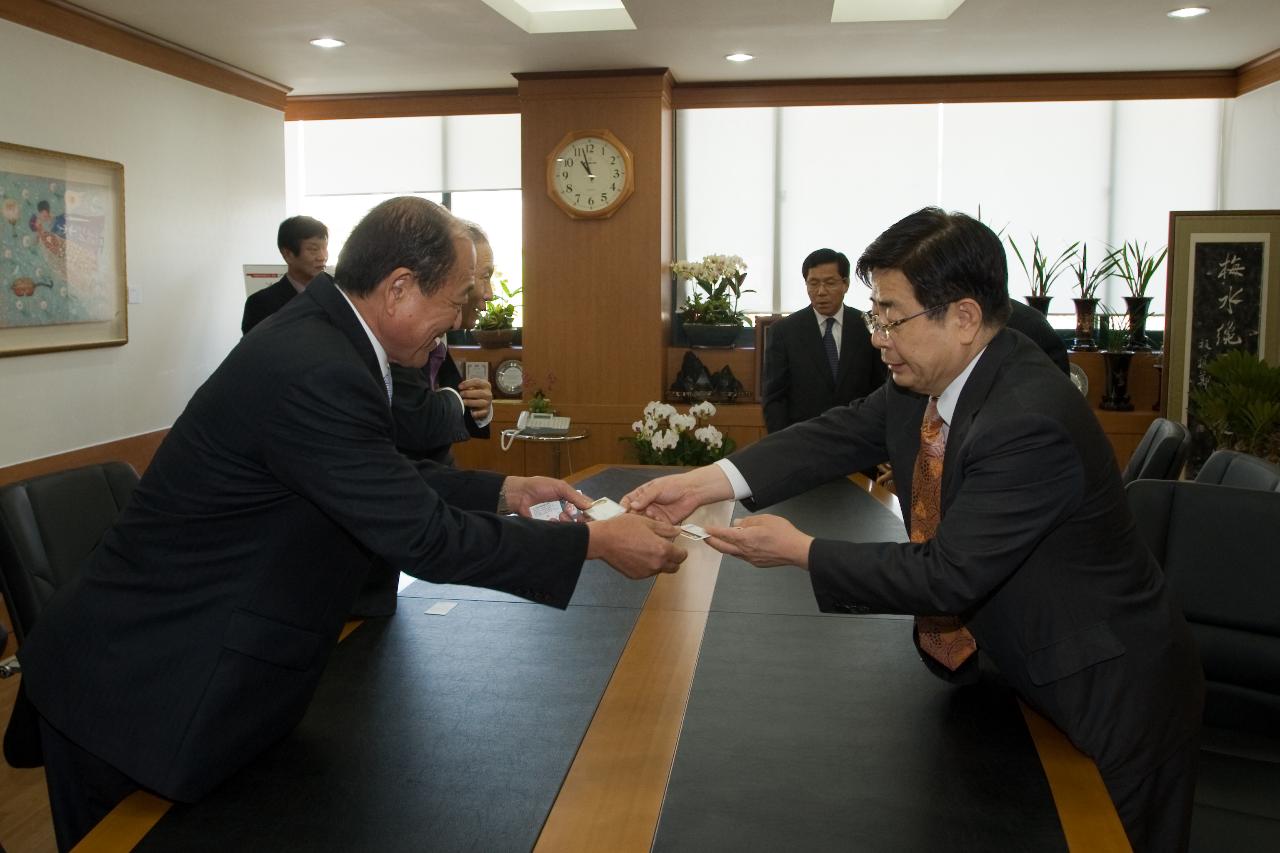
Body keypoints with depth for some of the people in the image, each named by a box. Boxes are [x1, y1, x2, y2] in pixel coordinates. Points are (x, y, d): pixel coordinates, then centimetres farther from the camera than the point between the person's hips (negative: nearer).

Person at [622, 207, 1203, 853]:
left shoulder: (1031, 423, -32)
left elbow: (950, 576, -31)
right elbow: (836, 437, -4)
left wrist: (800, 551, -24)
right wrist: (703, 484, -15)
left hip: (1108, 696, -8)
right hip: (1019, 665, 8)